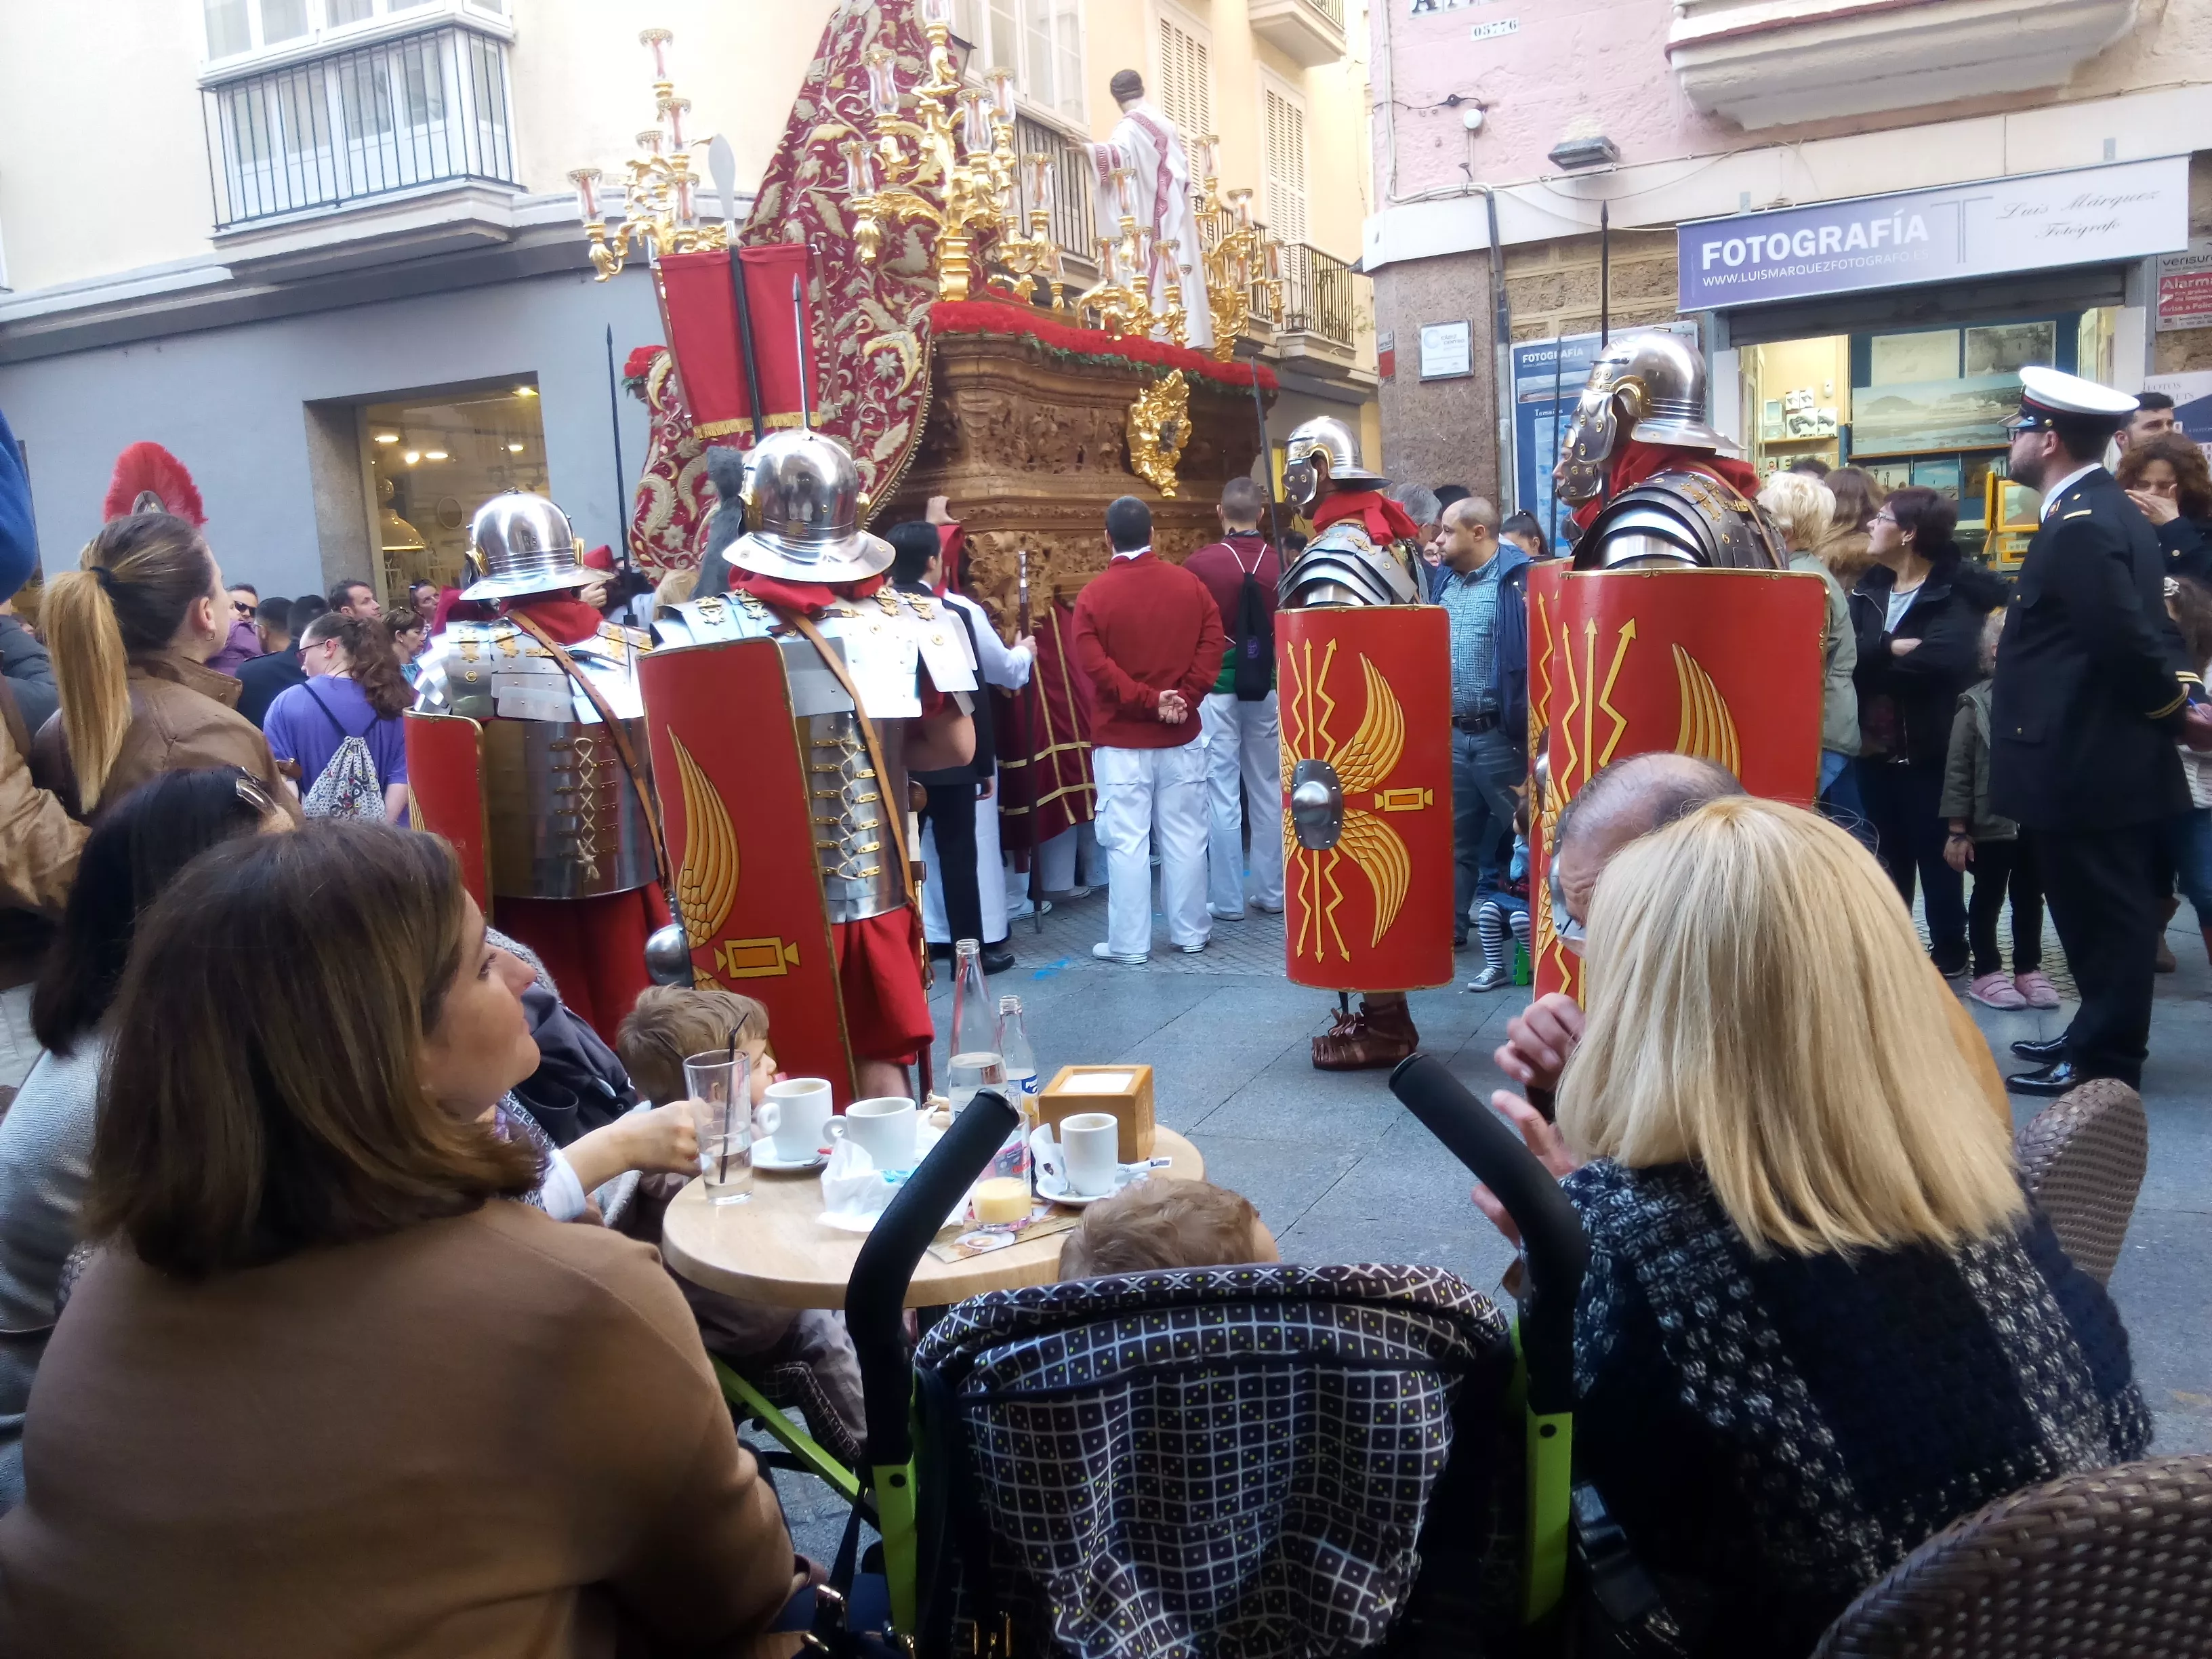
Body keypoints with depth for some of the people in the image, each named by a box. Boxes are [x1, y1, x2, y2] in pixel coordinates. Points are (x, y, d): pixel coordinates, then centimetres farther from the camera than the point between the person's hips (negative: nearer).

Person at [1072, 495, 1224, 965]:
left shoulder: (1094, 595, -7)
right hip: (1182, 735, 3)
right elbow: (1211, 646, -3)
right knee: (1185, 837, 10)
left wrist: (1147, 699, -14)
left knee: (1126, 841, 1)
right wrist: (1184, 699, -7)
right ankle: (1191, 934, 18)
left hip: (1121, 740, -3)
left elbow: (1095, 664, -15)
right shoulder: (1190, 584, 3)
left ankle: (1130, 944, 5)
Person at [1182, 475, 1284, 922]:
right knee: (1268, 793, 12)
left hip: (1217, 689, -3)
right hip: (1267, 689, 3)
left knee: (1222, 797, 2)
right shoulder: (1280, 564, -2)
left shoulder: (1200, 564, -11)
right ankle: (1272, 892, 20)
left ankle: (1227, 900, 6)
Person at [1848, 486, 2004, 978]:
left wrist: (1874, 660, -18)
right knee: (1889, 853, 16)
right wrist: (1893, 649, -23)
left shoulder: (1956, 592, -10)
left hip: (1928, 749, -5)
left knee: (1934, 853, 6)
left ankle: (1949, 952, 21)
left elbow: (1946, 659, -28)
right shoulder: (1869, 588, 8)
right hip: (1876, 747, 5)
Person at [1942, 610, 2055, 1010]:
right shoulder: (1975, 705, -8)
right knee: (1988, 898, 10)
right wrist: (1957, 831, -7)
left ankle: (2028, 968, 29)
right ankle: (1987, 972, 22)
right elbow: (1958, 771, -6)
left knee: (2030, 897, 16)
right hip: (1992, 823, -2)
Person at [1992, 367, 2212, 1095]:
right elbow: (2147, 626, 14)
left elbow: (2128, 638, -24)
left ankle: (2104, 1064, 11)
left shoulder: (2079, 525, -19)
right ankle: (2100, 1040, 29)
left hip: (2088, 765, -10)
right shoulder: (2107, 511, 14)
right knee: (2109, 916, 18)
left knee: (2103, 919, 0)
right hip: (2111, 759, 10)